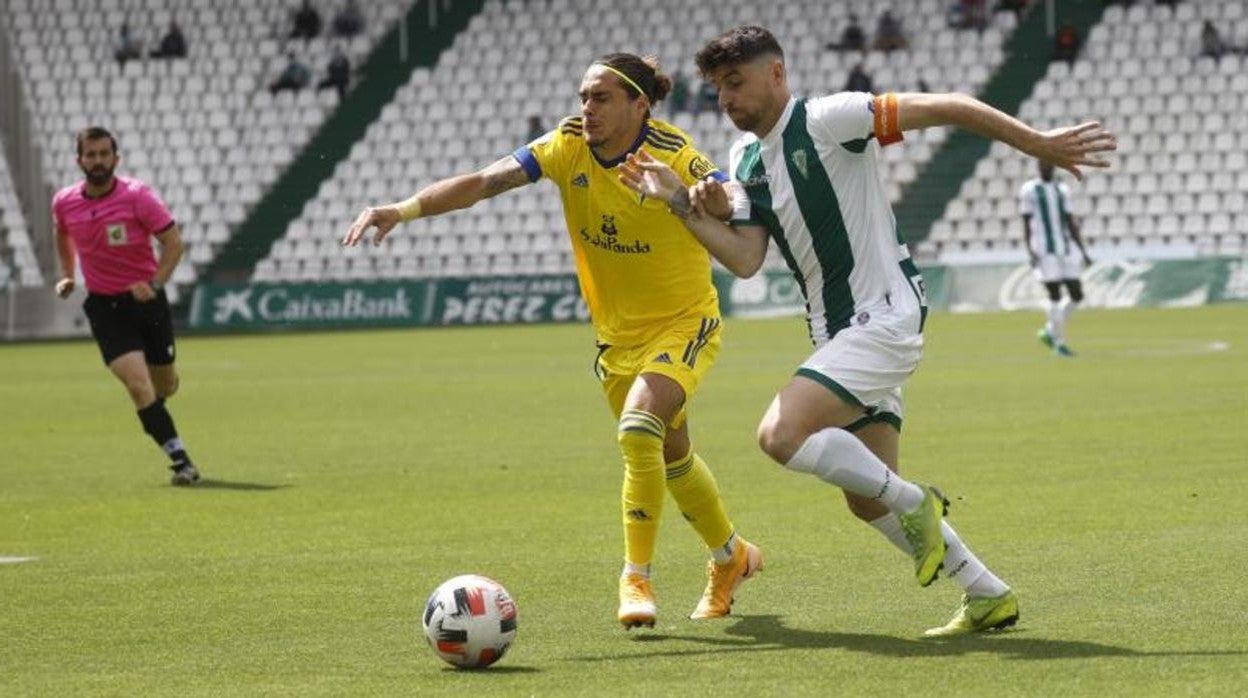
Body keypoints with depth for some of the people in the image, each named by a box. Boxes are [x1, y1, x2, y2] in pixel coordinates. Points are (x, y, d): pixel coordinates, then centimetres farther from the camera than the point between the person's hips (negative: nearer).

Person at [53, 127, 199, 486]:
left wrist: (155, 284, -22)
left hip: (146, 299, 0)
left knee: (165, 386, 13)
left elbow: (174, 242, -11)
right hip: (105, 306, 0)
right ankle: (180, 461, -14)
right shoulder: (64, 203, -3)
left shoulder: (138, 196, -13)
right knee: (138, 386, -18)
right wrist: (67, 274, 12)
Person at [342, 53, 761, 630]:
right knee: (670, 456, 19)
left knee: (638, 428, -28)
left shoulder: (673, 155, -22)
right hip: (616, 337, 6)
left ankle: (636, 577, -15)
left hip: (684, 324, -6)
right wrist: (406, 209, -33)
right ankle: (731, 555, 44)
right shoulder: (569, 146, -11)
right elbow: (485, 181, -20)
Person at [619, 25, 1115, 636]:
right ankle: (988, 597, 19)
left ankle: (914, 504, -9)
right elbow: (745, 260, 4)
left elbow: (946, 108, -13)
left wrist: (1039, 144, -17)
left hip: (884, 315, -9)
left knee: (780, 434, -24)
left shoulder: (829, 119, -11)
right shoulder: (745, 161, 12)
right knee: (866, 499, 9)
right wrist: (683, 205, -7)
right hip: (837, 333, 9)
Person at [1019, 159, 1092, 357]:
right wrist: (1030, 252, -13)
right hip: (1044, 251, -5)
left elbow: (1070, 223, 16)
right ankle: (1059, 343, 0)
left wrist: (1083, 251, 11)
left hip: (1065, 249, 5)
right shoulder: (1029, 190, 0)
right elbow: (1026, 224, -2)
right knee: (1055, 295, -8)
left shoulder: (1062, 190, 15)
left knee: (1077, 295, 0)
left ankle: (1049, 331, 18)